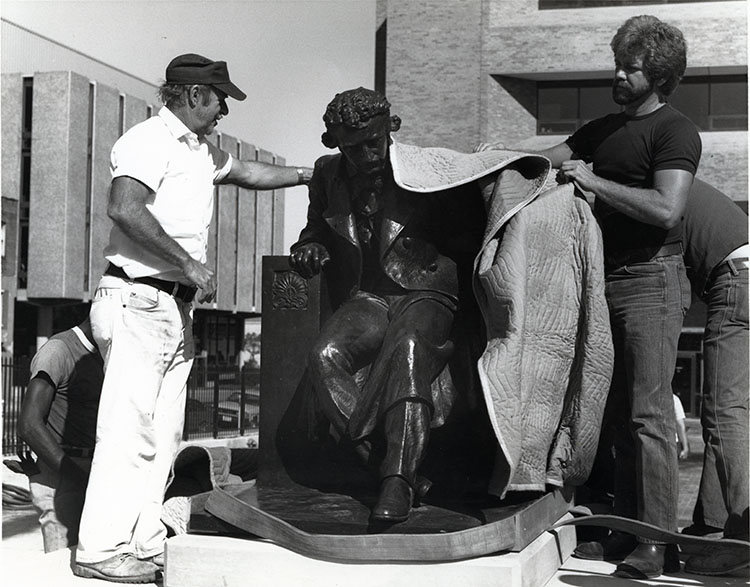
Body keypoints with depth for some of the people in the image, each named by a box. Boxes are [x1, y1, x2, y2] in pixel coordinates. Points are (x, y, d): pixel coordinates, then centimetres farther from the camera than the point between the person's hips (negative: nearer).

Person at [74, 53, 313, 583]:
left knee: (163, 435, 9)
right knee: (129, 427, -10)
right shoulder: (149, 141, -10)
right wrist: (189, 263, -23)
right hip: (137, 299, -10)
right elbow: (125, 209, -24)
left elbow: (245, 172, 39)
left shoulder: (200, 151, 20)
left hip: (178, 306, 10)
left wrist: (308, 175, 36)